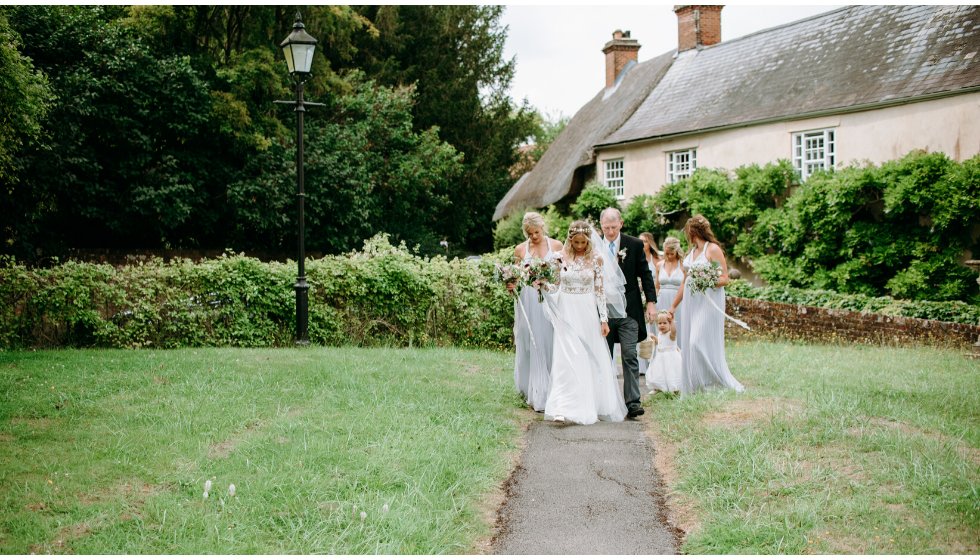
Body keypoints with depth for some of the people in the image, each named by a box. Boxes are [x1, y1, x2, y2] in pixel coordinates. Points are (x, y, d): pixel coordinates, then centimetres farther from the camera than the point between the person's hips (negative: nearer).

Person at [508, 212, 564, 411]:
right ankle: (534, 394, 5)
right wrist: (511, 285, -7)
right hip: (528, 302, 0)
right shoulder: (520, 249, 7)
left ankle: (551, 393, 7)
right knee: (530, 346, -1)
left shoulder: (556, 246, 5)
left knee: (550, 345, -2)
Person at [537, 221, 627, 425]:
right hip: (566, 312, 0)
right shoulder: (561, 257, 2)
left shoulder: (596, 259, 0)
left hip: (587, 313, 0)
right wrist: (542, 283, -14)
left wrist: (604, 319, -2)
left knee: (591, 358, 6)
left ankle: (594, 404, 21)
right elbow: (555, 287, 8)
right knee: (566, 359, -8)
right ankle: (564, 409, -12)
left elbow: (600, 291, 0)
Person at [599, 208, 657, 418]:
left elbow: (645, 274, 5)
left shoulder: (634, 245, 0)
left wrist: (651, 301, -2)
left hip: (628, 310, -2)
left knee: (629, 356, -8)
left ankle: (633, 402, -9)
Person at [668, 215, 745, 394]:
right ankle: (691, 388, 8)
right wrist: (674, 305, 22)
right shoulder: (691, 252, 16)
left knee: (700, 342, -15)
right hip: (690, 302, 7)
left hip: (708, 301, -7)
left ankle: (725, 384, -5)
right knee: (688, 345, 4)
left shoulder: (713, 249, -6)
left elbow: (724, 279, -9)